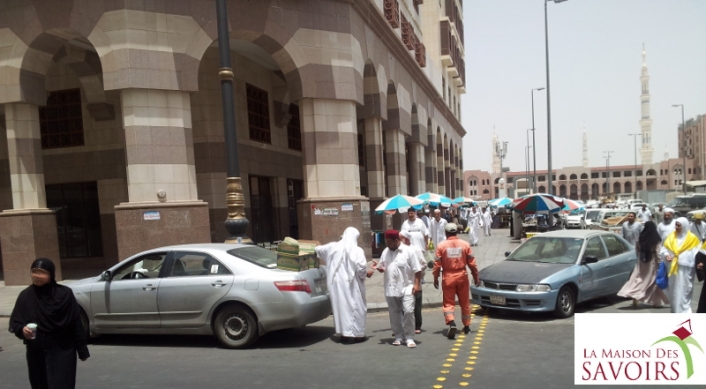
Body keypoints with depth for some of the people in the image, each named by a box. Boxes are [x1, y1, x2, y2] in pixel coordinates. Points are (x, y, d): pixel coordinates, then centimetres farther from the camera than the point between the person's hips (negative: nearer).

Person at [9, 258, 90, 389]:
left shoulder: (65, 294, -7)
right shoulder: (26, 296, -1)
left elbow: (76, 323, -3)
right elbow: (14, 322, 4)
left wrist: (82, 350, 0)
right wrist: (22, 329, -21)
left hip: (62, 351, -3)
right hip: (36, 353, 3)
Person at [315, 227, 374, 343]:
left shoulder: (333, 247, 2)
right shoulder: (357, 250, -12)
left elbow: (318, 250, 15)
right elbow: (361, 268, -18)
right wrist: (367, 273, 4)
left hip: (336, 283, 5)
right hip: (351, 284, -4)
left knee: (341, 306, 10)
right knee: (356, 307, 5)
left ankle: (345, 333, 14)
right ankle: (357, 333, 7)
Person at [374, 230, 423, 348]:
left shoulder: (408, 251, -8)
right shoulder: (385, 252, 7)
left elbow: (417, 269, -7)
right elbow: (382, 267, 16)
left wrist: (417, 284, -12)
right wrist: (379, 267, -7)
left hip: (406, 288, -5)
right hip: (391, 289, 5)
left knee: (408, 312, -10)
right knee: (394, 314, 11)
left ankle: (409, 338, 0)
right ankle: (399, 336, 23)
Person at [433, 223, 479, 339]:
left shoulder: (441, 245, -6)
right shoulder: (465, 244, -1)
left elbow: (437, 264, -6)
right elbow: (472, 262, 0)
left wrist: (435, 278, 4)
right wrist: (476, 276, 10)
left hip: (448, 277, -2)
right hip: (462, 276, 2)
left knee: (448, 303, 3)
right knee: (465, 302, 16)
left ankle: (451, 323, -19)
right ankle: (466, 326, 25)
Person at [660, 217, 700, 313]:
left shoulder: (692, 238, -1)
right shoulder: (671, 237, 10)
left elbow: (696, 253, -6)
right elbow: (664, 249, 10)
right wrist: (666, 255, -10)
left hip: (685, 271, -4)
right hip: (672, 269, 4)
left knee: (683, 291, -5)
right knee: (673, 291, 13)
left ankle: (683, 312, -1)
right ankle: (675, 311, 26)